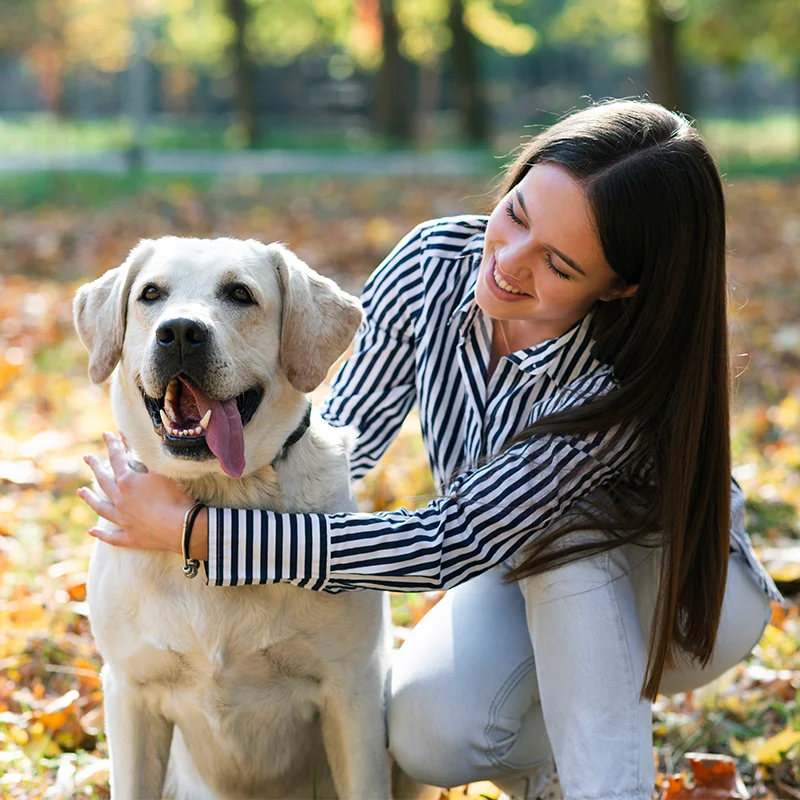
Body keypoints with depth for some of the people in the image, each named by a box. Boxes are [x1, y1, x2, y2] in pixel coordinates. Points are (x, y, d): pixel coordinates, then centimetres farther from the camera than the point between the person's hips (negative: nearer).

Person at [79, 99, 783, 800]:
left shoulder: (623, 389, -38)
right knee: (428, 730, -26)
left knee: (566, 531, -37)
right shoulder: (435, 263, -22)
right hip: (525, 577, 4)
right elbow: (343, 433, -9)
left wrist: (198, 533, -41)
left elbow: (452, 543, -39)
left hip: (678, 590, -3)